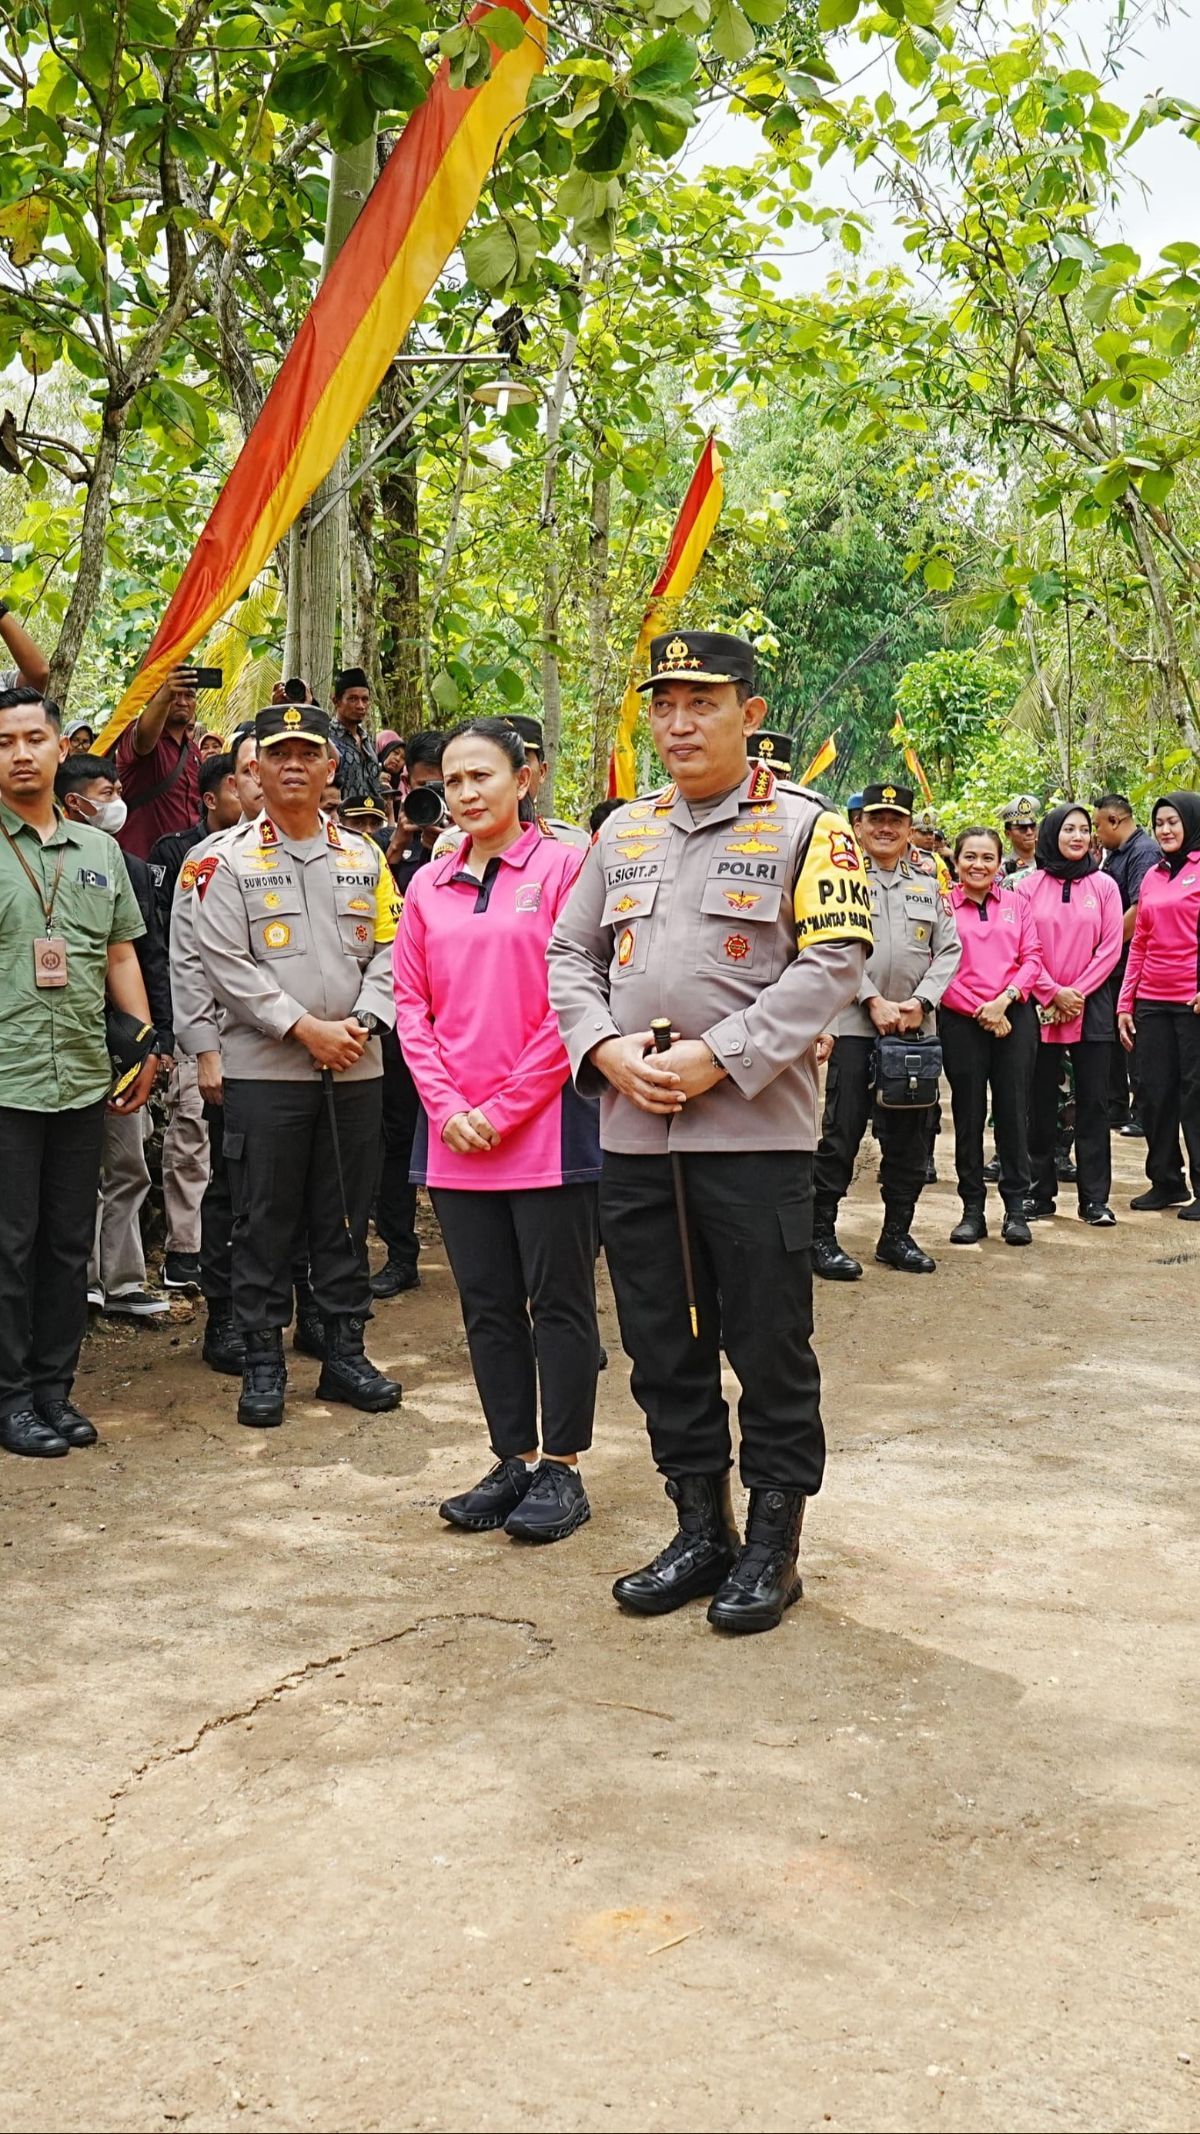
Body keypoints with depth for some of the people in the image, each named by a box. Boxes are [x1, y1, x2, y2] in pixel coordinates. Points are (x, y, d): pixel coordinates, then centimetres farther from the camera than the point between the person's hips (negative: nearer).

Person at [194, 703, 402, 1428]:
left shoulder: (364, 857, 10)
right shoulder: (229, 862, 0)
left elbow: (389, 952, 6)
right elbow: (228, 965, -8)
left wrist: (358, 1024, -10)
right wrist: (306, 1028, -14)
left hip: (356, 1069, 3)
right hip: (265, 1069, -3)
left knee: (345, 1218, 9)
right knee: (266, 1221, 2)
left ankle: (345, 1353, 20)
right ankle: (263, 1362, 12)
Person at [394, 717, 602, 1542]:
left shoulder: (564, 867, -4)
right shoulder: (430, 887, 11)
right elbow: (411, 1004, 10)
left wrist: (505, 1108, -11)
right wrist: (449, 1108, -4)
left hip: (546, 1126, -5)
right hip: (455, 1134, 5)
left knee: (559, 1301, 4)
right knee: (488, 1304, 11)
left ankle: (562, 1469, 14)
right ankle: (513, 1461, 22)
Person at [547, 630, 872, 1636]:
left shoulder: (806, 826, 0)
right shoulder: (623, 831, 16)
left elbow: (834, 962, -10)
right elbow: (570, 955, 16)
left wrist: (718, 1058, -17)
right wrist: (607, 1048, -4)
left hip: (754, 1128, -5)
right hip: (632, 1132, 5)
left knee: (769, 1345, 3)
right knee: (660, 1343, 12)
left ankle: (773, 1545, 18)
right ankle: (700, 1530, 27)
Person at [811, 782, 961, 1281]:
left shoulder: (927, 887, 16)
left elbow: (949, 950, 9)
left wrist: (920, 1001, -6)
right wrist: (874, 1001, -14)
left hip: (915, 1028, 4)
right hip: (854, 1024, -4)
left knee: (909, 1137, 8)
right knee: (841, 1133, -6)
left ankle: (896, 1234, 19)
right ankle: (820, 1235, 1)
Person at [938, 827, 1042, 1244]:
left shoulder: (1017, 905, 11)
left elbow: (1032, 958, 4)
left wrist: (1005, 998, -11)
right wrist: (979, 1010, -10)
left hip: (1015, 1017, 2)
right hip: (960, 1019, -1)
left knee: (1013, 1111, 2)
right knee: (968, 1114, 4)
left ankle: (1016, 1209, 11)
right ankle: (972, 1210, 12)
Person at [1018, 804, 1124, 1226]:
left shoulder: (1103, 886, 5)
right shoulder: (1030, 886, 3)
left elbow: (1110, 948, -1)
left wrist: (1077, 994, -10)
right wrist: (1053, 994, -10)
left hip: (1090, 1007, 0)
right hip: (1040, 1007, 0)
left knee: (1093, 1102, 1)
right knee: (1041, 1102, 5)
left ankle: (1094, 1198, 5)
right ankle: (1040, 1192, 13)